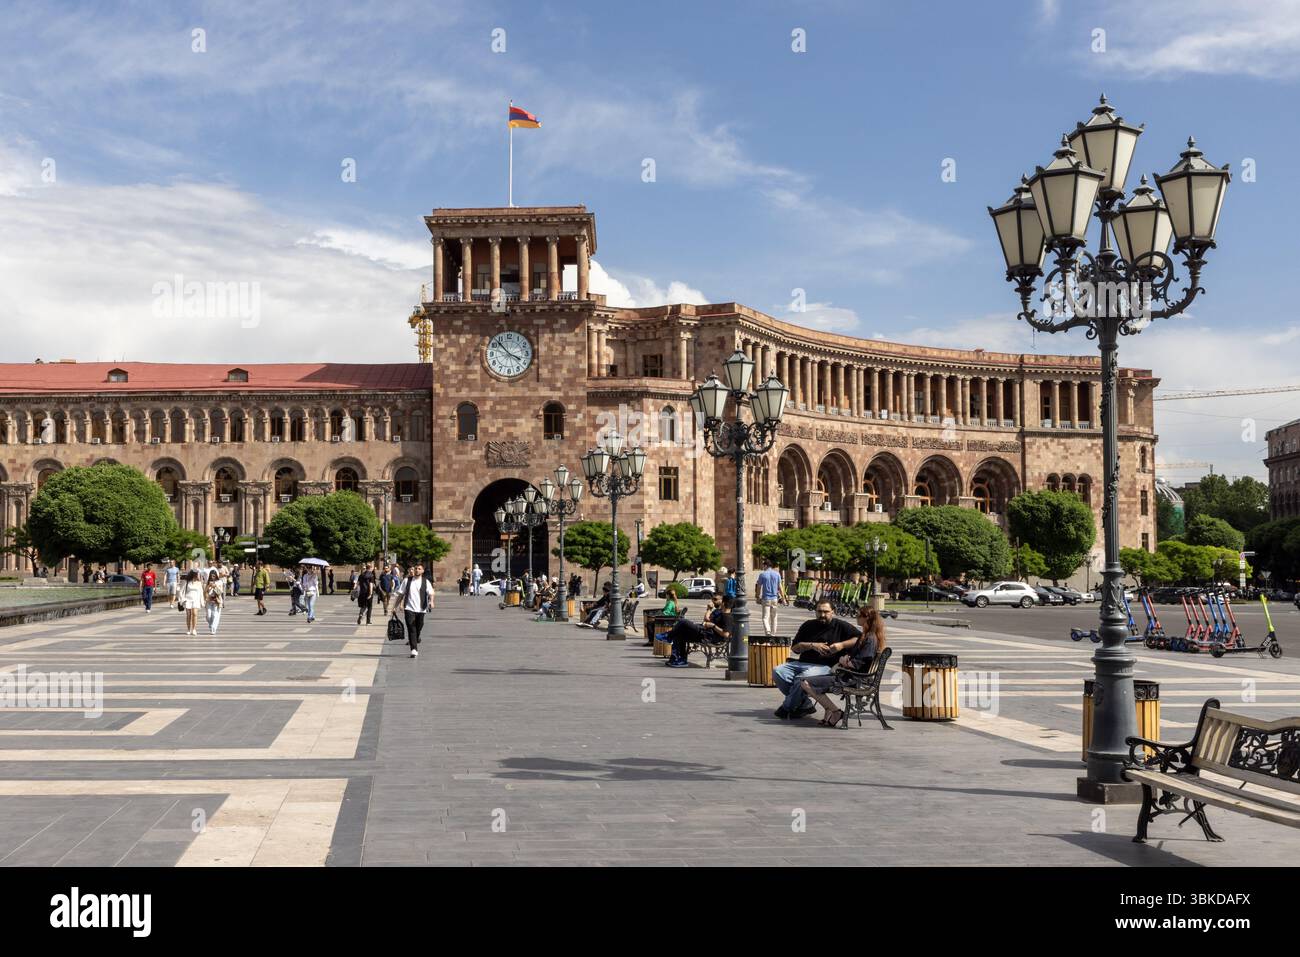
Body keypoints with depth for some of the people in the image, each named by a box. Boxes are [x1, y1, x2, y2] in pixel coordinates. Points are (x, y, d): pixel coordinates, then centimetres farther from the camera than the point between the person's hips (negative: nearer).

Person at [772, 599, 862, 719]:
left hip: (824, 666, -6)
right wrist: (812, 645, -3)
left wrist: (842, 645, -12)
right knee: (777, 671, -19)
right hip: (802, 663, 6)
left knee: (801, 678, -36)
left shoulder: (840, 626, 8)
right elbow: (794, 648, 13)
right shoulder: (808, 626, 20)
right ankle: (805, 705, -13)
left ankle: (787, 708, -12)